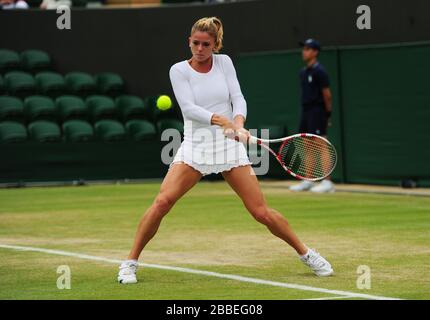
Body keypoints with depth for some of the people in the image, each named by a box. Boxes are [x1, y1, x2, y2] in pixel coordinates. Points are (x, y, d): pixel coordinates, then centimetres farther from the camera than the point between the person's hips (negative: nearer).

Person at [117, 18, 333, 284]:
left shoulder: (224, 62, 4)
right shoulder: (179, 70, -3)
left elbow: (238, 99, -4)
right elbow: (189, 108, -16)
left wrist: (239, 124, -26)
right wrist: (222, 121, -31)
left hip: (229, 145, 1)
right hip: (194, 146, -1)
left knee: (262, 212, -3)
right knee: (162, 202, -20)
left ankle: (306, 254, 16)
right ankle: (131, 262, -7)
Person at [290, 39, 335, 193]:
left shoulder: (319, 71, -11)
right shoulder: (303, 72, 15)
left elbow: (327, 94, -12)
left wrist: (328, 114, -9)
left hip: (317, 111, -9)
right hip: (306, 111, 9)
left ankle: (327, 182, -11)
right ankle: (307, 181, 17)